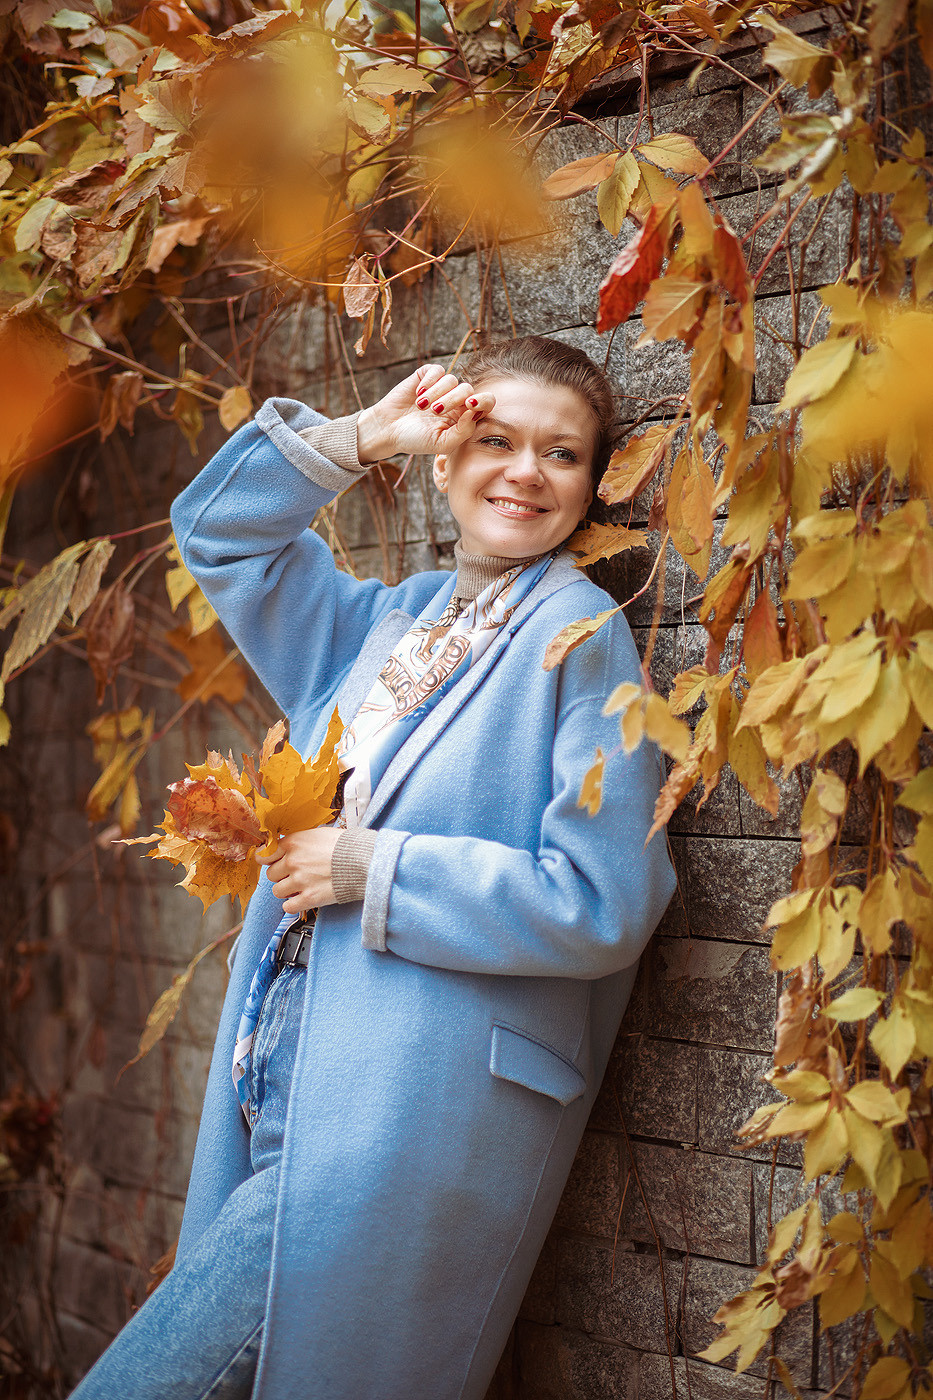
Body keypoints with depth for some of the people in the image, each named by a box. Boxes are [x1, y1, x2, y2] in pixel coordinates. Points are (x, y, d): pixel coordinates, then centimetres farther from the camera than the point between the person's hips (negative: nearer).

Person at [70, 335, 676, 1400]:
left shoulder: (580, 637, -7)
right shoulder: (384, 622, 15)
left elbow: (604, 905, -14)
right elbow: (217, 529, 23)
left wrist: (378, 872, -12)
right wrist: (364, 435, 10)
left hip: (402, 1125, -7)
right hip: (277, 1087, 7)